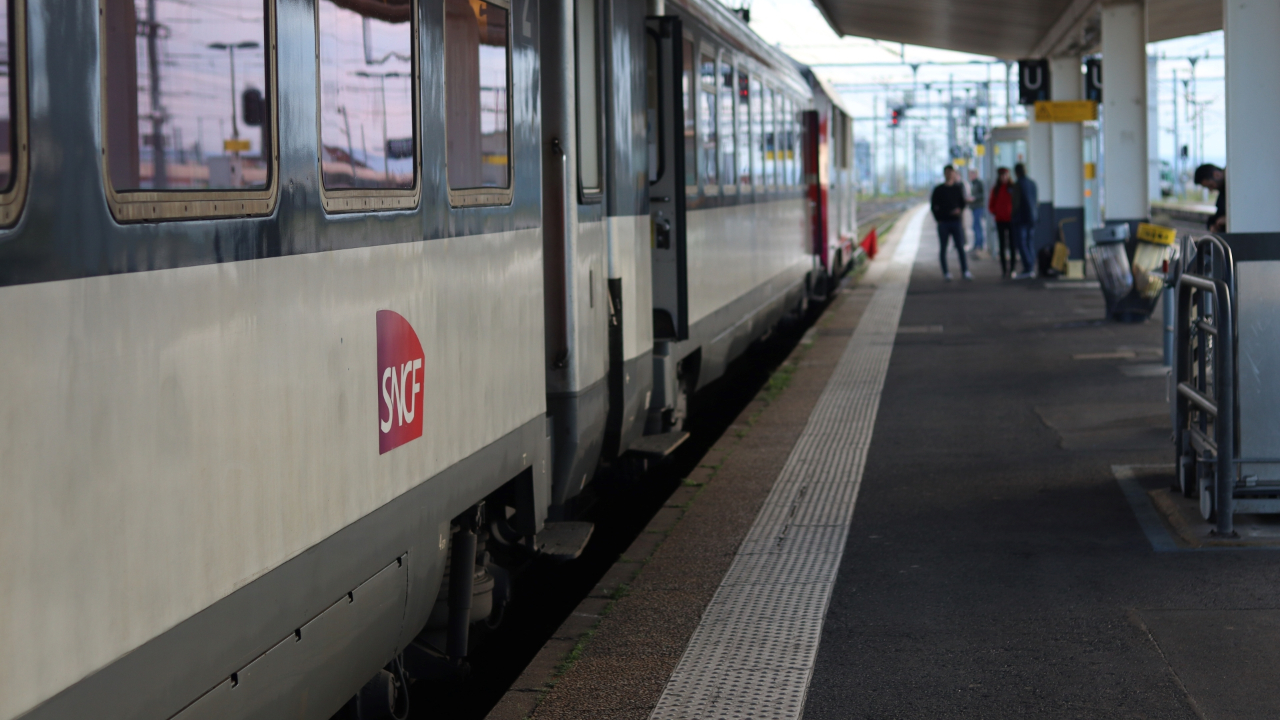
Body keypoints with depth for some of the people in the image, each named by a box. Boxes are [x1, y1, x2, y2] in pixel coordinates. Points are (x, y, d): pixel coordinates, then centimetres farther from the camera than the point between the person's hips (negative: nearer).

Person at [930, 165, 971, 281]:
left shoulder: (958, 188, 10)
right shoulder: (938, 190, 4)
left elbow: (963, 203, 12)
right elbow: (933, 206, 5)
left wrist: (960, 211, -9)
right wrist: (938, 218, -5)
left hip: (956, 222, 1)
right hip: (943, 223, -1)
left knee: (960, 247, -6)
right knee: (943, 248, 2)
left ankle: (965, 271, -9)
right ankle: (946, 272, 7)